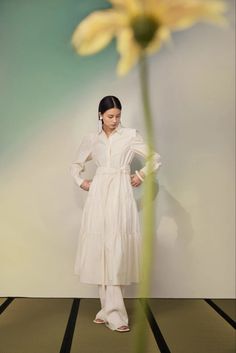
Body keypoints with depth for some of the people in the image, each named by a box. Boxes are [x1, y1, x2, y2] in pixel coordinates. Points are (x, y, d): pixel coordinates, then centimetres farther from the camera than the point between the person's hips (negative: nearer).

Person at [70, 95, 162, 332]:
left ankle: (110, 311, 0)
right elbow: (76, 165, 24)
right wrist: (81, 182, 9)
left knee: (117, 251, -8)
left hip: (121, 196, -2)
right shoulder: (91, 139, 11)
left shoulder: (130, 135, 4)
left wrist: (141, 175, 4)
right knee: (101, 250, -1)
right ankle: (112, 311, 7)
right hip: (99, 195, 2)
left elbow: (155, 158, 8)